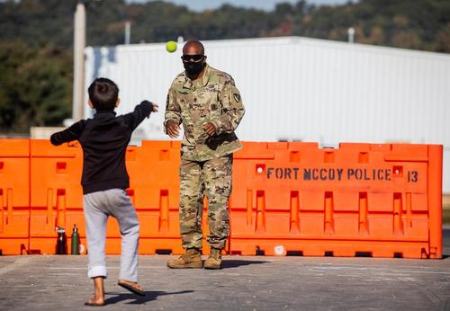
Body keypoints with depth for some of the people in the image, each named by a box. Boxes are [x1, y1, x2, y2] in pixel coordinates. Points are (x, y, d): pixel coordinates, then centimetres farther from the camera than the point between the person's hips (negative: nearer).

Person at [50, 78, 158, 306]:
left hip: (90, 193, 1)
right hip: (115, 190, -1)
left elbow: (56, 139, 20)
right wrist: (149, 105, 50)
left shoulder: (84, 128, 4)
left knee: (95, 241, 4)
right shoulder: (124, 124, 4)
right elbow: (140, 110, 27)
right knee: (130, 229, 20)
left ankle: (99, 292, -7)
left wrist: (56, 137, 45)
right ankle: (128, 275, 7)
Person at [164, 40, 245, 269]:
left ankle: (216, 253, 1)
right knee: (188, 201, 3)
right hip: (190, 150, 5)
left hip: (218, 149, -5)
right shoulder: (178, 83, 8)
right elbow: (172, 109, 21)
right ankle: (192, 253, 9)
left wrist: (217, 125, -23)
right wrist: (171, 121, -2)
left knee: (217, 201, -7)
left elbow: (236, 110, -6)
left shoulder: (222, 80, -7)